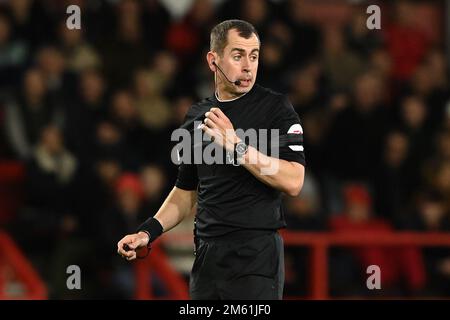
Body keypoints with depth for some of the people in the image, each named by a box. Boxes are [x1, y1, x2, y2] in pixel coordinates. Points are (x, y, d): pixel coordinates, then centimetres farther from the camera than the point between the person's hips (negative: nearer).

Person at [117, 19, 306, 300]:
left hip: (257, 255, -5)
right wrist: (148, 233, 6)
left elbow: (293, 182, -15)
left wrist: (236, 145, -20)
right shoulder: (197, 116, 13)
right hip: (207, 256, 5)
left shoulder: (275, 108, -4)